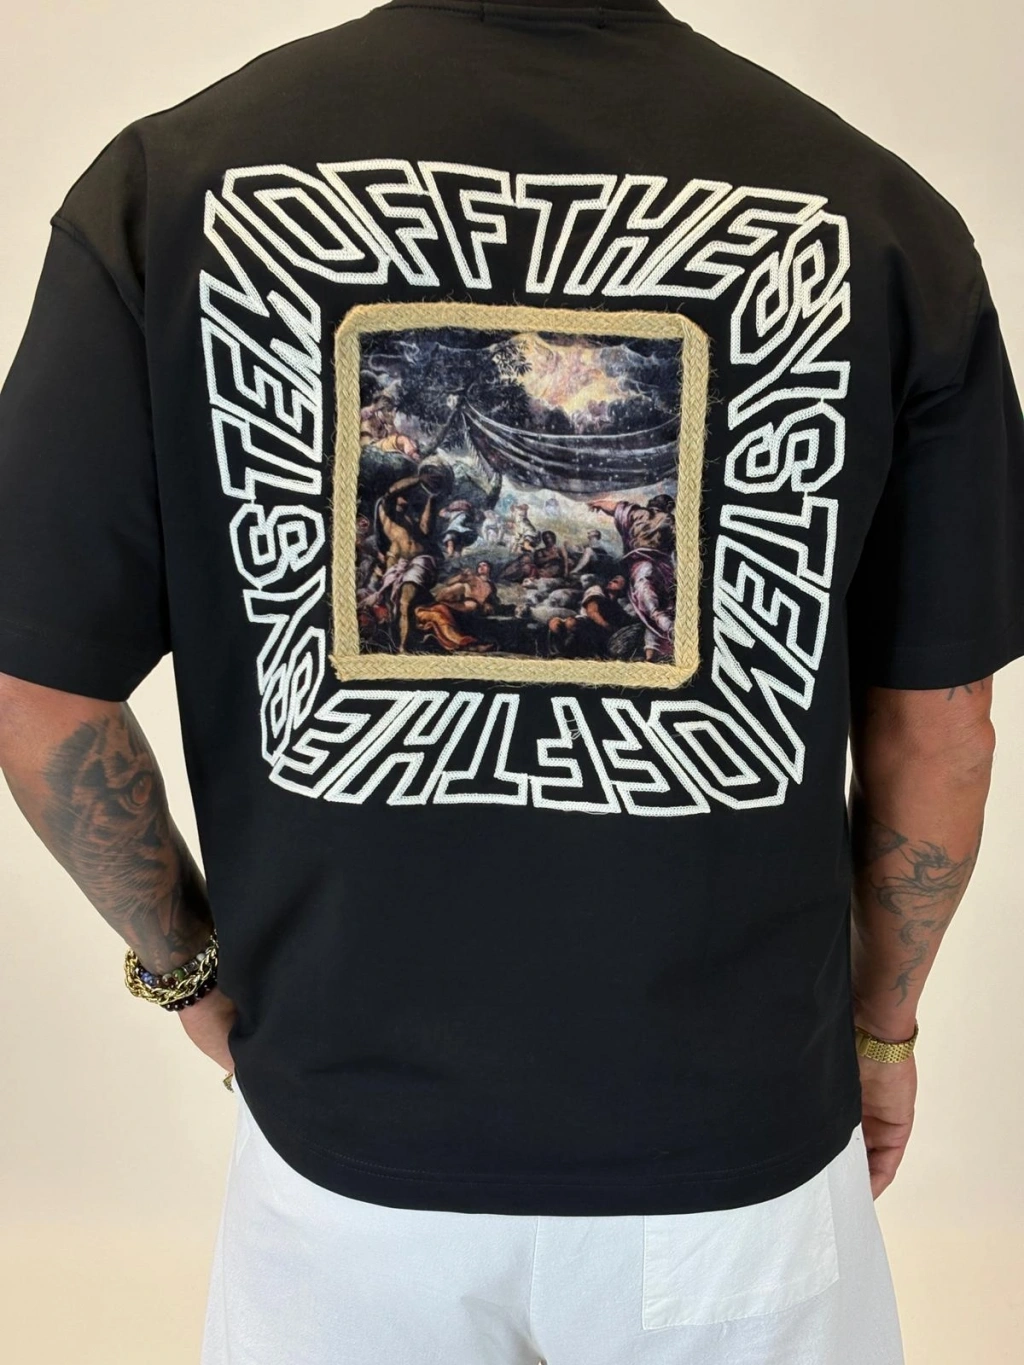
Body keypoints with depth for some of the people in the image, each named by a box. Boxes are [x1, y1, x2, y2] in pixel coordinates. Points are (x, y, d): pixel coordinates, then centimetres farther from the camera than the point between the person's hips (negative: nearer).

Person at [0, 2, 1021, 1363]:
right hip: (738, 1142, 1)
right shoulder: (881, 219, -11)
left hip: (345, 1128, 1)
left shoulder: (168, 180, -12)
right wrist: (883, 1022, 11)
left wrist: (184, 963, 8)